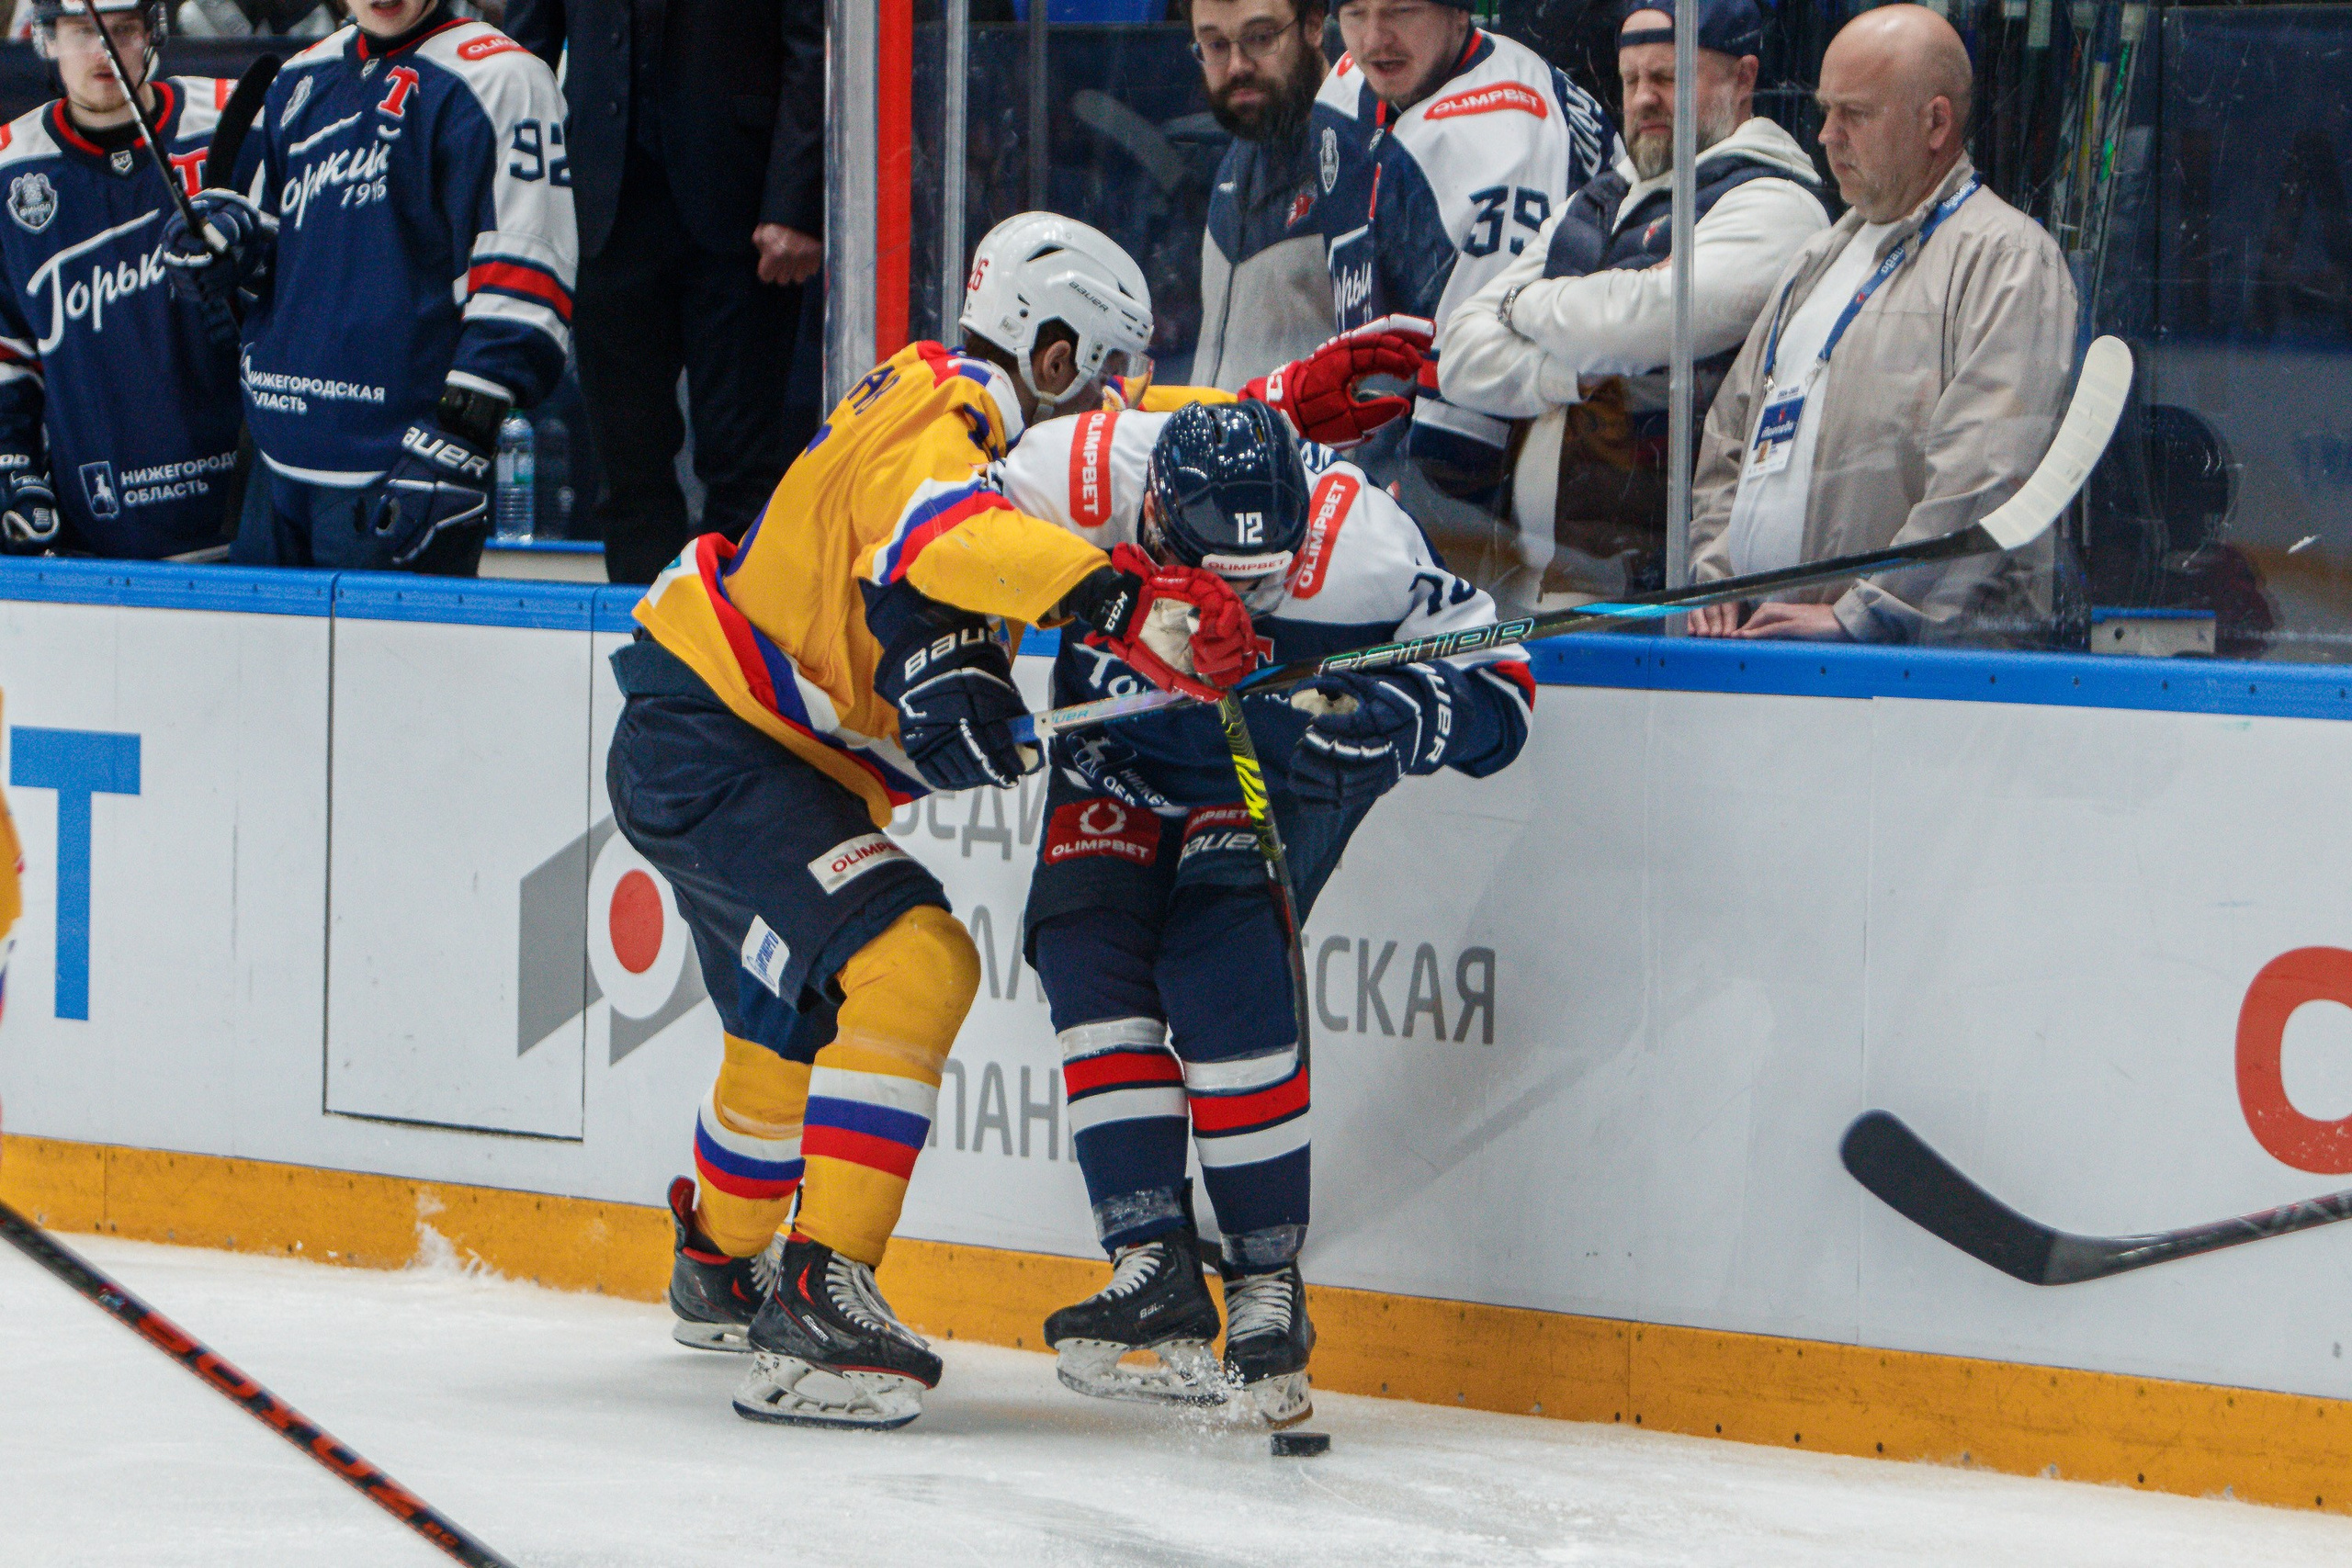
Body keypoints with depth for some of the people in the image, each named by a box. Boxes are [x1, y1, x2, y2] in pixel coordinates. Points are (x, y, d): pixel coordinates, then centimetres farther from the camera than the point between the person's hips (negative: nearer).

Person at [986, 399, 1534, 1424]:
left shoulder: (1352, 540, -35)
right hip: (1122, 748, 3)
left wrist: (1390, 723, -43)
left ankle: (1270, 1283, -18)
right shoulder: (1075, 477, -32)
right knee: (1086, 944, -18)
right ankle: (1156, 1268, -20)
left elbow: (1495, 683, -26)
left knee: (1218, 969, -24)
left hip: (1291, 753, -3)